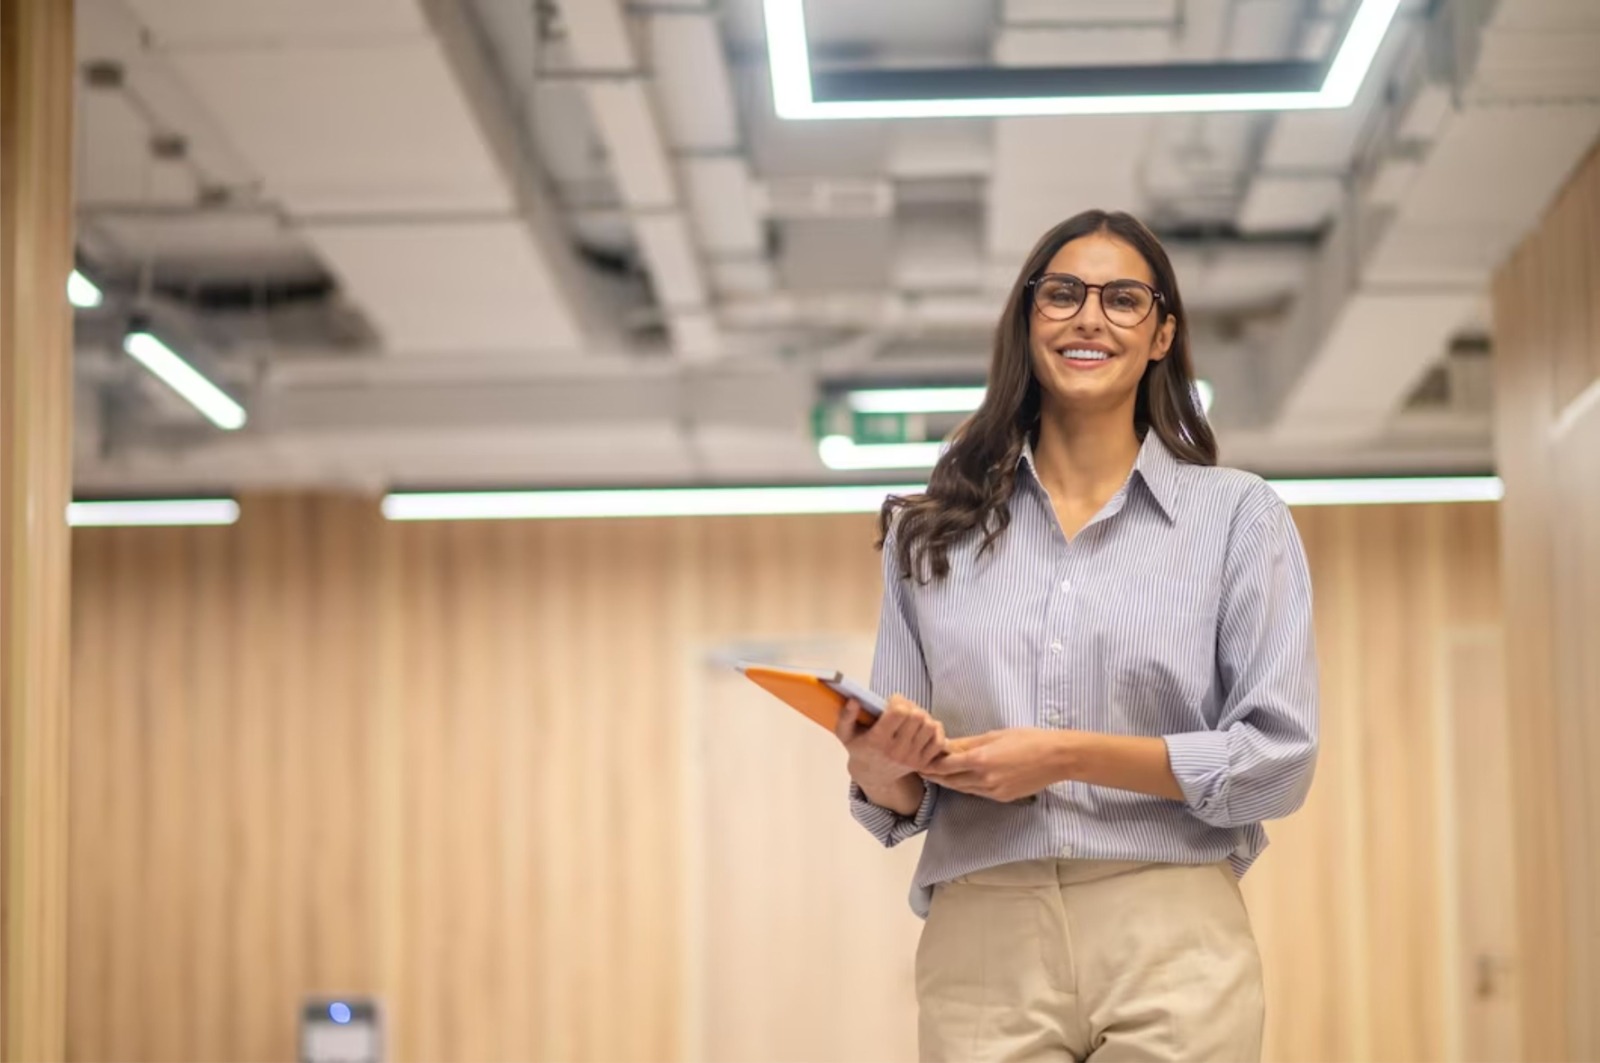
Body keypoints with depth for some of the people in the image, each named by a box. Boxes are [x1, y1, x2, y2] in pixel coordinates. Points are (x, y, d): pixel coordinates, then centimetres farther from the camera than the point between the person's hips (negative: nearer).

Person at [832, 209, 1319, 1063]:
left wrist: (1069, 755, -13)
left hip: (1170, 951, -2)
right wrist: (882, 767, -12)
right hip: (981, 952, 2)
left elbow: (1279, 760, -4)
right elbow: (901, 798, 11)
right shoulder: (933, 534, 11)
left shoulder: (1237, 515, 4)